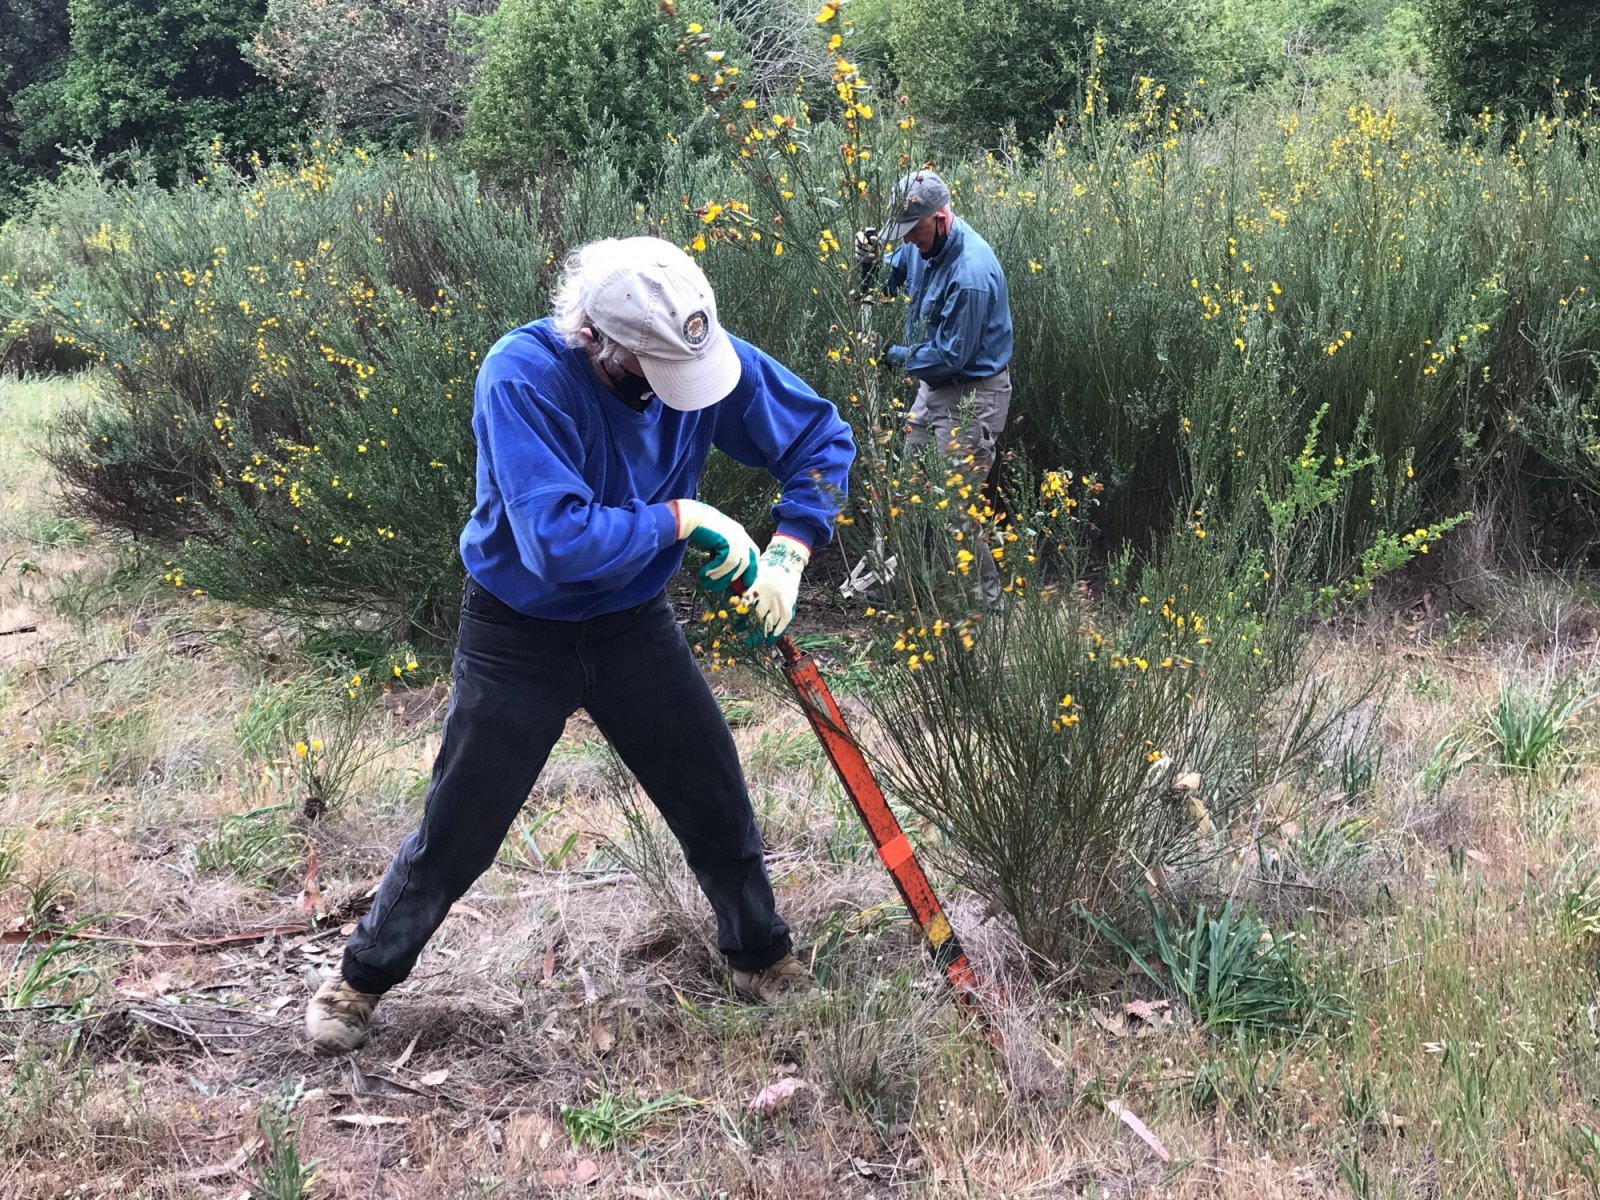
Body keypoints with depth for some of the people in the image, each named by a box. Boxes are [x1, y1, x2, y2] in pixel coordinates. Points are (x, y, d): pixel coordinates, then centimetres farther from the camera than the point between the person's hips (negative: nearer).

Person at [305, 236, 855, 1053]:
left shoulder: (705, 353, -17)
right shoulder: (522, 377, -32)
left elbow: (822, 438, -5)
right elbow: (559, 539, -40)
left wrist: (788, 554, -17)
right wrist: (682, 518, -30)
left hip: (633, 621, 4)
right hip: (519, 634, -4)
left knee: (716, 800, 10)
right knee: (459, 829, 6)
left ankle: (761, 957, 34)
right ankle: (363, 978, 30)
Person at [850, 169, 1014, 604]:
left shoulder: (971, 272, -30)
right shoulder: (922, 244, -3)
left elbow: (951, 356, -26)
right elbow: (885, 286, 14)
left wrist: (893, 356, -14)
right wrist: (870, 261, -9)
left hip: (971, 396, -9)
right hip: (934, 385, 9)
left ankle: (984, 596, 12)